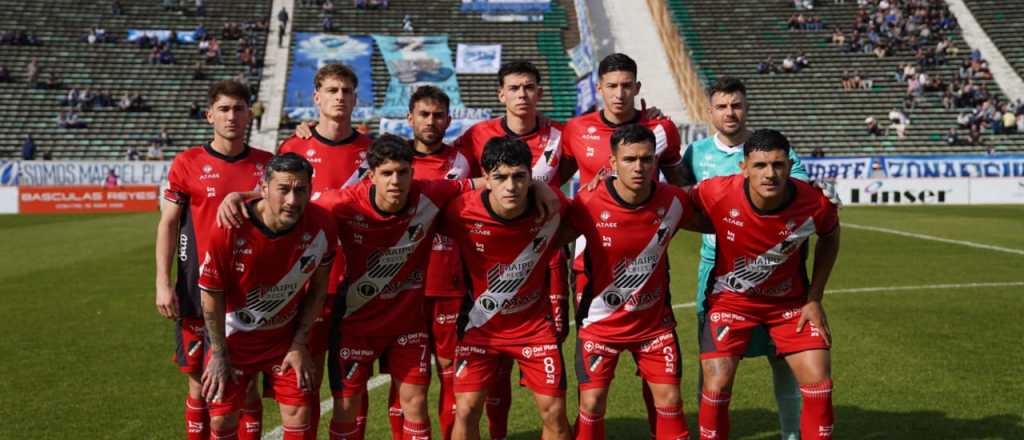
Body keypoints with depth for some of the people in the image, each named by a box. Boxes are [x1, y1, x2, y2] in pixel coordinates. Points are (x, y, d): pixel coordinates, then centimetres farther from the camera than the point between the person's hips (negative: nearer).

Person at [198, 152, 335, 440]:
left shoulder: (320, 226, -20)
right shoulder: (230, 229, -27)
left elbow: (318, 288, -3)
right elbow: (212, 295, -13)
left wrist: (300, 344, -2)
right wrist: (219, 354, -6)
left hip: (287, 337, 2)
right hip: (235, 336, -1)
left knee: (299, 416, 0)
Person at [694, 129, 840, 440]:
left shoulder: (815, 203, -22)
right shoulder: (717, 193, -27)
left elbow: (830, 237, 2)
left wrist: (814, 298, 0)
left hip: (790, 300, 2)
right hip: (730, 297, -1)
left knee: (819, 383, -4)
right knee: (717, 383, -10)